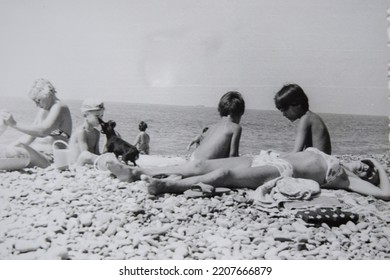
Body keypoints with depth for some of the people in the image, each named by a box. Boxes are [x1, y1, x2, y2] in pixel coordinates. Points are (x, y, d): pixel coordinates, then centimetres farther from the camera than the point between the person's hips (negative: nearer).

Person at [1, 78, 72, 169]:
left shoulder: (59, 107, -13)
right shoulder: (43, 109, 16)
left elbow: (43, 131, -28)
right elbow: (31, 133, 15)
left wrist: (15, 124, -30)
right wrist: (13, 145, -1)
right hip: (38, 150, 10)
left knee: (16, 150, -27)